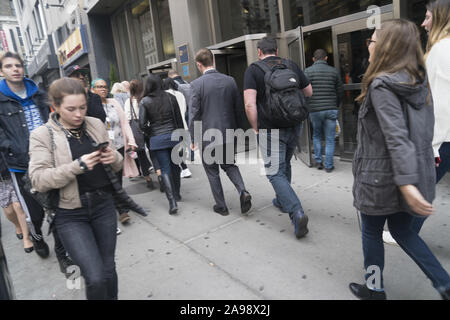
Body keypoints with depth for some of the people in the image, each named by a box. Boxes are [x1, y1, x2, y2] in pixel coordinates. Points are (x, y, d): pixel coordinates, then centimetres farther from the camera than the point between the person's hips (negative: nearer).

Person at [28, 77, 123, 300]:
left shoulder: (96, 125, 5)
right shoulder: (42, 135, -4)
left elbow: (117, 166, 12)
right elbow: (38, 180, -13)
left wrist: (114, 158, -12)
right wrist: (78, 165, -25)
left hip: (103, 206, 3)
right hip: (70, 215, -3)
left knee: (108, 270, 12)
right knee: (95, 278, -11)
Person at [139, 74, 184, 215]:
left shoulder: (144, 102, -5)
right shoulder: (171, 98, 0)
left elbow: (142, 124, -9)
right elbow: (179, 119, 3)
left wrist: (151, 133, 9)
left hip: (157, 139, -2)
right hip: (174, 136, 2)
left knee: (165, 169, 1)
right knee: (174, 166, 16)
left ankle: (172, 202, -5)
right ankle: (177, 194, 31)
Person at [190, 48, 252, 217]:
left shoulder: (196, 84, -12)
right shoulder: (230, 80, 0)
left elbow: (194, 114, -11)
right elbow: (239, 107, 6)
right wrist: (237, 130, 17)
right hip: (229, 134, 4)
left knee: (212, 172, 12)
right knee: (229, 165, 23)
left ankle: (221, 206, 21)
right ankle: (243, 191, 1)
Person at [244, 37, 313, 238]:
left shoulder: (253, 70, -5)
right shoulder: (291, 65, 7)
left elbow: (250, 104, -17)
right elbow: (309, 92, 14)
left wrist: (256, 128, -4)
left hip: (270, 130, -5)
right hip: (294, 126, 5)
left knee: (275, 173, 1)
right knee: (285, 165, 23)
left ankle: (297, 213, -12)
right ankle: (282, 201, 40)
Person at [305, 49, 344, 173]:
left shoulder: (308, 71, -2)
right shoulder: (334, 71, 4)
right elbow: (340, 91, 8)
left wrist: (307, 106, 8)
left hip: (314, 110, 0)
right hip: (331, 110, 1)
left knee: (316, 136, 18)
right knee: (330, 139, 6)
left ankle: (318, 161, 21)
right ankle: (329, 166, 10)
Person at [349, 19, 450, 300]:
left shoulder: (381, 85, -17)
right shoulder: (419, 80, 7)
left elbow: (396, 137, -27)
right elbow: (423, 127, 14)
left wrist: (406, 183, -31)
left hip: (381, 176, -7)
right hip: (419, 170, 8)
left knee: (372, 232, 13)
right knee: (401, 229, 23)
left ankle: (374, 289, 30)